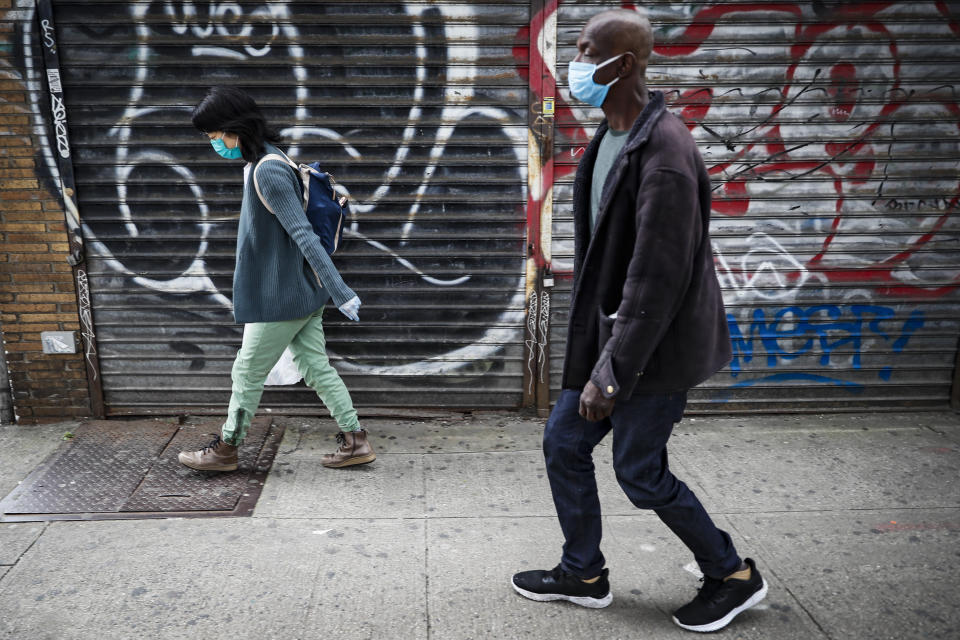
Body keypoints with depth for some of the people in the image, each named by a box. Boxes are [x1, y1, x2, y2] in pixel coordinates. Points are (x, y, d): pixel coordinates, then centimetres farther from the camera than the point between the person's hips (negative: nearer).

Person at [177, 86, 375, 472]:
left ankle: (226, 450, 24)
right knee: (317, 369, 13)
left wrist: (340, 292, -27)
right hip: (302, 294, 9)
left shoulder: (267, 172, -20)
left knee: (247, 374, 7)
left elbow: (304, 235, -25)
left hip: (280, 299, -9)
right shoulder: (269, 162, 11)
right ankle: (355, 441, 18)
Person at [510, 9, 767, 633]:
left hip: (656, 345, -9)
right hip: (609, 331, 9)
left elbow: (657, 278, -25)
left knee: (640, 471, 3)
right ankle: (584, 574, 32)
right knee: (564, 444, 13)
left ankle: (733, 576, 27)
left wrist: (612, 373, -23)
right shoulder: (609, 138, 9)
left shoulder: (664, 153, -22)